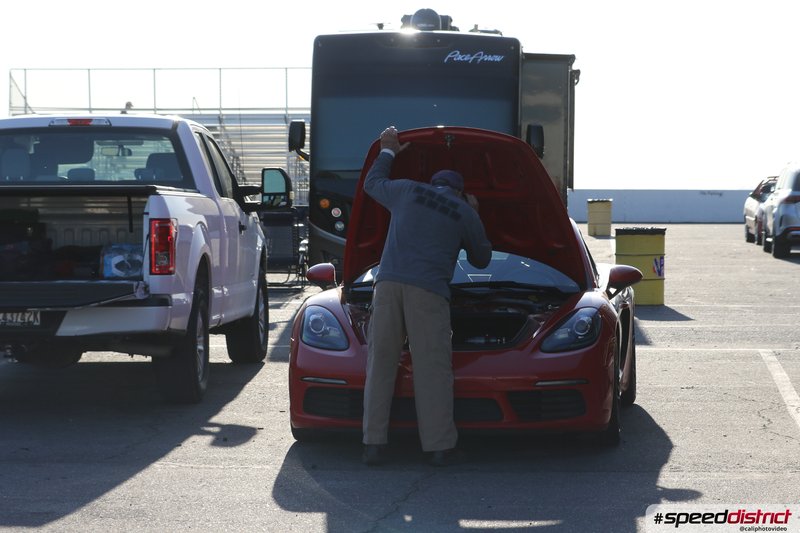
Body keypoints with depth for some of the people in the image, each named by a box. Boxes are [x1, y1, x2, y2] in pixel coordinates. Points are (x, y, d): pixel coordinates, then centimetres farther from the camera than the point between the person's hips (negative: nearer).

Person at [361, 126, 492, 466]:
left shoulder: (408, 191, 20)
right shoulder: (465, 214, 17)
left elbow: (372, 183, 39)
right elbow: (481, 259, 29)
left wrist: (387, 152, 51)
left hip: (388, 283, 2)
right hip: (428, 290, -2)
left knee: (380, 363, 5)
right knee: (432, 368, 0)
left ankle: (374, 444, 3)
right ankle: (440, 446, 0)